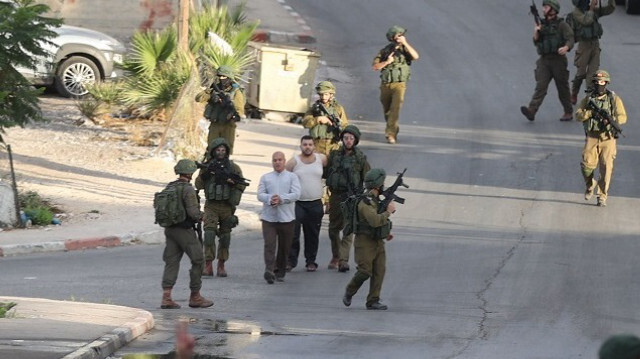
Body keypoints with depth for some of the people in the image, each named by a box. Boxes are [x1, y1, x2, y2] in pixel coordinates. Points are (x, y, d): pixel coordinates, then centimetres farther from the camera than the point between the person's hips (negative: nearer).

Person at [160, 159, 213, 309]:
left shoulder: (169, 187, 8)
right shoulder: (188, 189, -16)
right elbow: (193, 212, -23)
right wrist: (200, 216, 0)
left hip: (169, 229, 7)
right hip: (184, 230, -7)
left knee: (171, 263, 6)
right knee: (198, 261, 6)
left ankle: (166, 297, -3)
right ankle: (195, 297, 10)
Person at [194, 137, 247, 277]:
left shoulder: (233, 167, 4)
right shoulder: (207, 166, 5)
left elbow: (242, 185, 1)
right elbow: (199, 185, 1)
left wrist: (233, 180, -17)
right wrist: (204, 174, -16)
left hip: (227, 206, 1)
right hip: (211, 206, -1)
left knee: (225, 236, 6)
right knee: (209, 233, -13)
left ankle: (221, 265, 16)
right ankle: (208, 266, -14)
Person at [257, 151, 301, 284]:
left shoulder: (292, 177, 9)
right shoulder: (265, 177, 14)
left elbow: (296, 194, -4)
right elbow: (260, 195, 3)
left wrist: (281, 199, -18)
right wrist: (270, 199, -18)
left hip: (286, 217, 0)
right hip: (269, 217, 0)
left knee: (284, 247, 6)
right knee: (269, 244, -14)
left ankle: (280, 272, 18)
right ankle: (269, 270, -24)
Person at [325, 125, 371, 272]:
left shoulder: (360, 158, 0)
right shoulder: (334, 155, 6)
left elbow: (368, 179, 4)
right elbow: (326, 173, 15)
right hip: (336, 196, 4)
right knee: (333, 228, 11)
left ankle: (343, 260, -15)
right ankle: (336, 256, 28)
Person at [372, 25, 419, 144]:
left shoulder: (405, 50, 1)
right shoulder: (385, 51, 5)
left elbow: (416, 56, -19)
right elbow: (375, 67, 0)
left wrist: (405, 43, -19)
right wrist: (387, 62, -15)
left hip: (399, 84, -3)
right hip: (386, 84, 3)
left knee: (395, 109, -18)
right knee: (387, 110, 14)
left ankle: (391, 134, -19)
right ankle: (393, 129, 38)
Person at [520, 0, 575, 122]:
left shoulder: (562, 25, -4)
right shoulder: (542, 25, 13)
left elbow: (570, 39, -13)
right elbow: (536, 43, 14)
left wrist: (566, 47, -34)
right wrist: (536, 33, -6)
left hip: (558, 60, -4)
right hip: (544, 60, 4)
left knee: (563, 88, 6)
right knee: (540, 86, -9)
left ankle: (568, 113, 19)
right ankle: (531, 111, -22)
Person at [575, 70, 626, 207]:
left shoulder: (614, 99, 1)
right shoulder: (588, 99, 7)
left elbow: (622, 117, -6)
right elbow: (578, 115, -3)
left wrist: (609, 119, -25)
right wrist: (592, 112, -19)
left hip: (608, 139, -1)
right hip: (592, 137, 1)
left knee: (606, 168, -7)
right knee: (587, 164, -12)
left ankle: (602, 196, 4)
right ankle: (590, 186, 18)